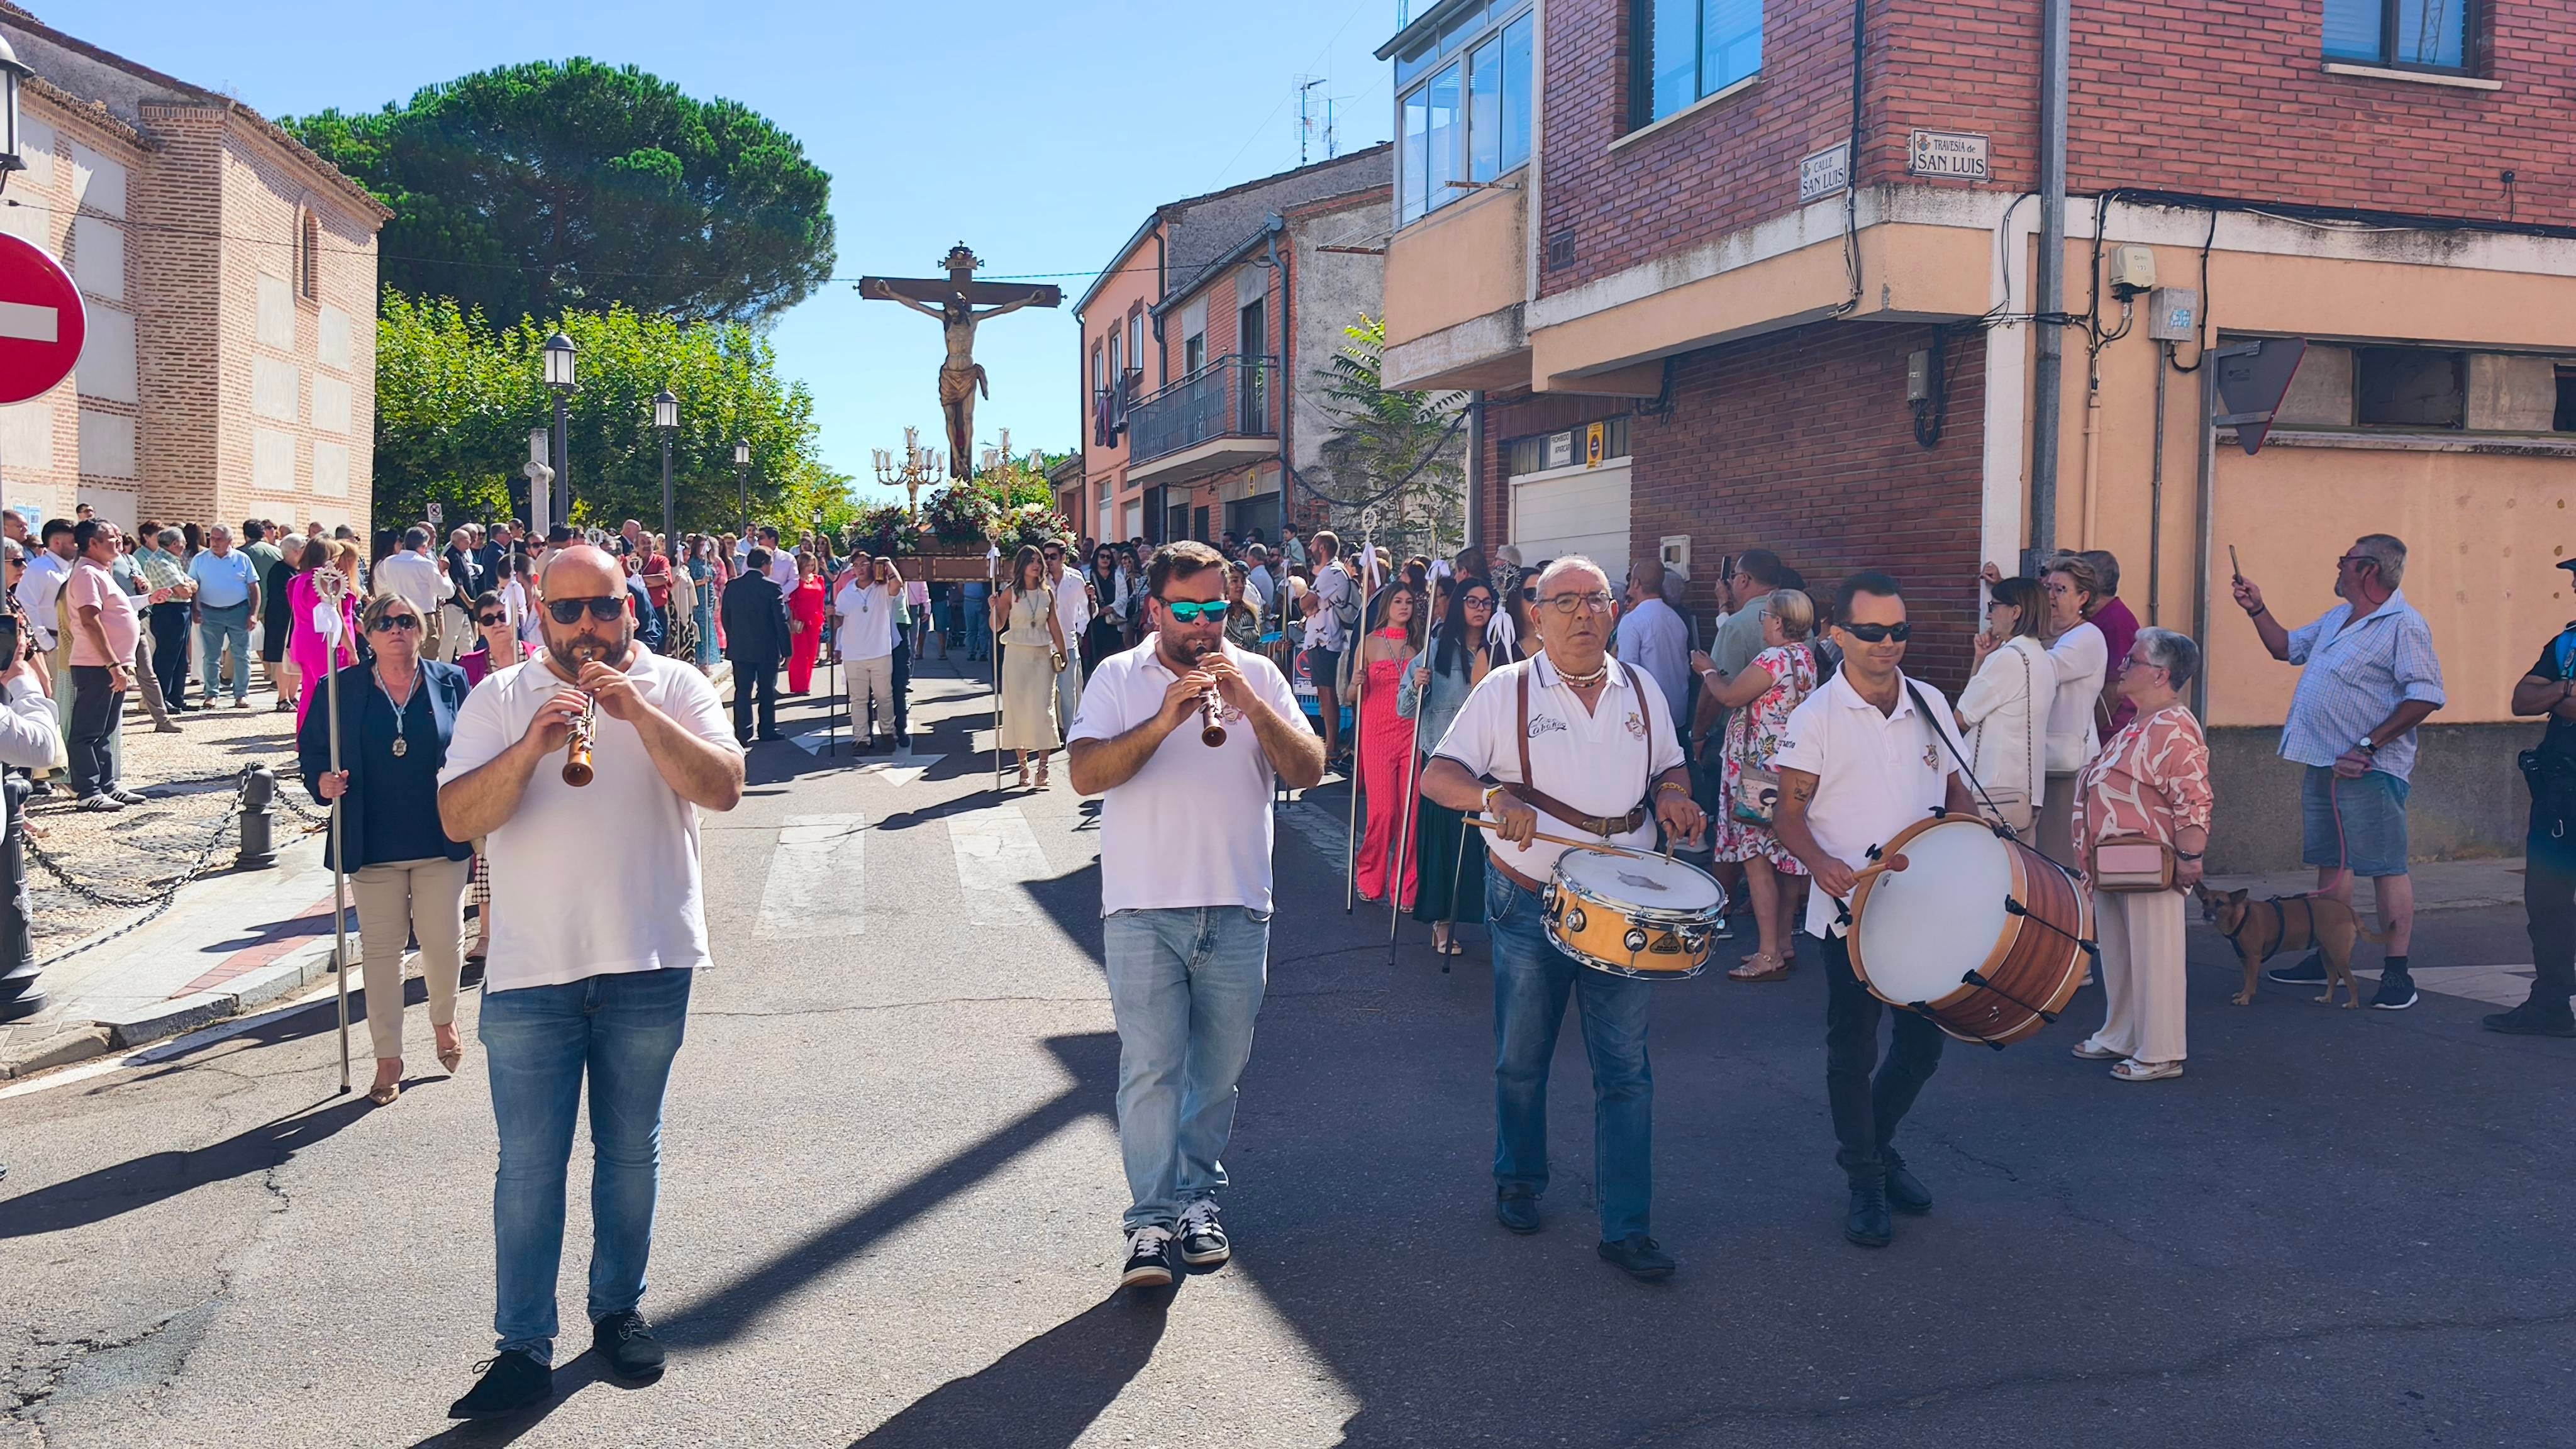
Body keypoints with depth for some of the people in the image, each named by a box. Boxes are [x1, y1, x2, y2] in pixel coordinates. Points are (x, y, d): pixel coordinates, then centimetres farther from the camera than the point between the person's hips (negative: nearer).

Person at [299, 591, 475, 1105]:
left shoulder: (450, 682, 2)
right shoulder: (343, 690, 2)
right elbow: (311, 746, 10)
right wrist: (322, 781, -11)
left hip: (441, 842, 0)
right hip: (373, 844, 0)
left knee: (444, 942, 3)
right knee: (380, 949, 5)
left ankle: (445, 1020, 34)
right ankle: (388, 1058, 16)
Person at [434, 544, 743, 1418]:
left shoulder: (675, 687, 3)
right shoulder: (500, 698, 4)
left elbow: (723, 788, -11)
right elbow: (457, 818, -6)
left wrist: (640, 713, -21)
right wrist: (530, 748, -21)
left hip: (650, 964, 0)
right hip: (531, 970, 0)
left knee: (631, 1152, 13)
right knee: (530, 1166, 1)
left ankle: (619, 1310, 29)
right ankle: (525, 1346, 10)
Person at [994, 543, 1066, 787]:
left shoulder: (1047, 593, 6)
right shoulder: (1010, 593, -1)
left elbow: (1054, 627, 10)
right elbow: (996, 627, -1)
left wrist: (1062, 655, 8)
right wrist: (994, 608, -19)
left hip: (1043, 656, 2)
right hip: (1017, 655, -1)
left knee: (1043, 709, -5)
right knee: (1018, 708, 1)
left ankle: (1043, 767, -4)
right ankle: (1023, 764, 9)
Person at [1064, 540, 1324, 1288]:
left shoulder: (1258, 676, 7)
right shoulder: (1118, 678, 3)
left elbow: (1309, 771, -2)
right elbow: (1085, 774, -10)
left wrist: (1252, 707, -16)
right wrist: (1165, 721, -22)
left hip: (1238, 910, 2)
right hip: (1144, 910, -2)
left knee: (1218, 1067, 11)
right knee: (1151, 1066, -6)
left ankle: (1198, 1195, 26)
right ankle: (1153, 1219, 1)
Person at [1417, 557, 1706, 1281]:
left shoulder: (1641, 690, 7)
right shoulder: (1505, 691, -4)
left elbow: (1669, 766, 20)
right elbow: (1437, 775, -8)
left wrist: (1672, 796, -4)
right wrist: (1493, 795, -28)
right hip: (1530, 904, -2)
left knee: (1625, 1069, 0)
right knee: (1521, 1060, 13)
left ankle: (1626, 1226, 7)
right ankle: (1518, 1181, 36)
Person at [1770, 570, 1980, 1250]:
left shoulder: (1929, 703, 5)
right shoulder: (1816, 716, -8)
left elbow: (1955, 791, 15)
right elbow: (1788, 812, -10)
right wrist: (1821, 863, -28)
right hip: (1850, 908, -4)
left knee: (1924, 1040, 13)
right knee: (1852, 1048, 4)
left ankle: (1878, 1142, 37)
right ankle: (1865, 1182, 19)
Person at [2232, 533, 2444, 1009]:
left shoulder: (2404, 625, -12)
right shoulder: (2337, 619, 16)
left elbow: (2425, 697, -19)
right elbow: (2286, 647, 30)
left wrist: (2368, 746, -21)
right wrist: (2257, 610, 16)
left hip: (2369, 771, -9)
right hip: (2323, 764, 9)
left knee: (2385, 867, -5)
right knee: (2332, 863, 15)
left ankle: (2397, 975, -1)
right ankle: (2326, 960, 24)